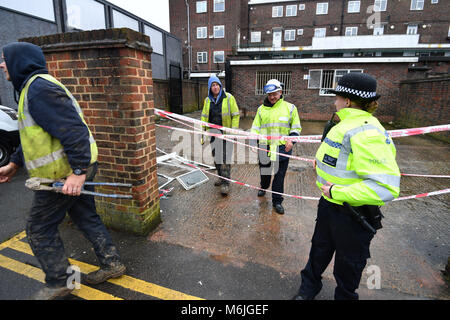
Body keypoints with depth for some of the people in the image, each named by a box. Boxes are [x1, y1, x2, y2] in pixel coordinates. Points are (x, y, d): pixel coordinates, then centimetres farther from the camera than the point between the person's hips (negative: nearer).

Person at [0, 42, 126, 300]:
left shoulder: (39, 88, -16)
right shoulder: (33, 87, 20)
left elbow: (73, 130, -27)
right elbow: (34, 134, 27)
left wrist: (78, 172, -30)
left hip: (65, 175, -10)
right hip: (75, 169, 10)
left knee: (40, 229, 6)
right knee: (86, 218, 17)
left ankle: (58, 283, 23)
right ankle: (112, 264, 30)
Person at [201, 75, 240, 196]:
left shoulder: (229, 98, -5)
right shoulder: (208, 100, 8)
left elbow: (236, 115, -6)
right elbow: (204, 117, 13)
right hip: (213, 133, 5)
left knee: (225, 158, -6)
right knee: (216, 156, 14)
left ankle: (225, 183, 0)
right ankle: (221, 177, 32)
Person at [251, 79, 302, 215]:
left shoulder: (290, 107, 1)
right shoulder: (261, 109, 7)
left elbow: (296, 128, 6)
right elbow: (255, 127, 10)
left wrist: (292, 140, -12)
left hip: (283, 148, -2)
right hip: (265, 147, 2)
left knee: (279, 175, 5)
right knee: (264, 171, 19)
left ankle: (277, 201, 20)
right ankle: (264, 187, 49)